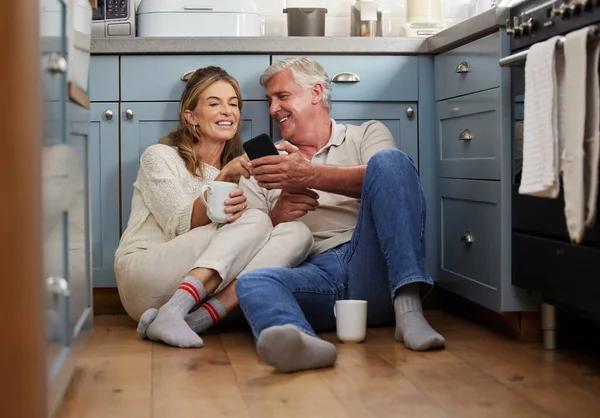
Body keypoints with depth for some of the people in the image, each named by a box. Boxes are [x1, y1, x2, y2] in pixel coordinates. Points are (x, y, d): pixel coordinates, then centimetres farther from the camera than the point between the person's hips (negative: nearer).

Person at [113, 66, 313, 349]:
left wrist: (239, 208, -15)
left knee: (297, 233, -18)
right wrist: (223, 179, -21)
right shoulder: (160, 156, 3)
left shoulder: (237, 169, 20)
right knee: (256, 222, -23)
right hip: (144, 280, -5)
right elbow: (180, 226, -9)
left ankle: (198, 320, -31)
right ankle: (172, 313, -35)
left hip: (205, 288, 5)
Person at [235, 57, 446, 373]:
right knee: (251, 282, -29)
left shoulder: (367, 134, 21)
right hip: (313, 273, 1)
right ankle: (299, 342, -63)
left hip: (372, 270, -1)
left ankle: (408, 309, -35)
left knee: (390, 160, -21)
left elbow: (386, 178, -4)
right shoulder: (263, 165, 26)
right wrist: (276, 217, -6)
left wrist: (312, 176, -18)